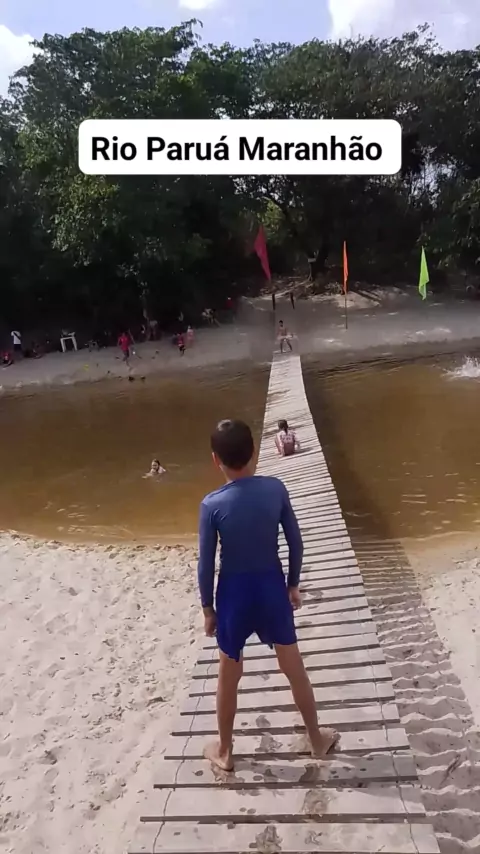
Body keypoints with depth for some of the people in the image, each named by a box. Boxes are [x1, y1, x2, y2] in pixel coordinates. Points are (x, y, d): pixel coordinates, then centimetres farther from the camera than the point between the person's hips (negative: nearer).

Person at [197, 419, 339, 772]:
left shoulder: (212, 504, -19)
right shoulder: (276, 488, -13)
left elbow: (207, 563, -11)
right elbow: (296, 542, -5)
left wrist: (207, 607, 3)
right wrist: (293, 584, 10)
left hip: (234, 592, -1)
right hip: (272, 587, 2)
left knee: (229, 676, 19)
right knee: (294, 667, 21)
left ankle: (224, 751, 38)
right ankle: (318, 739, 41)